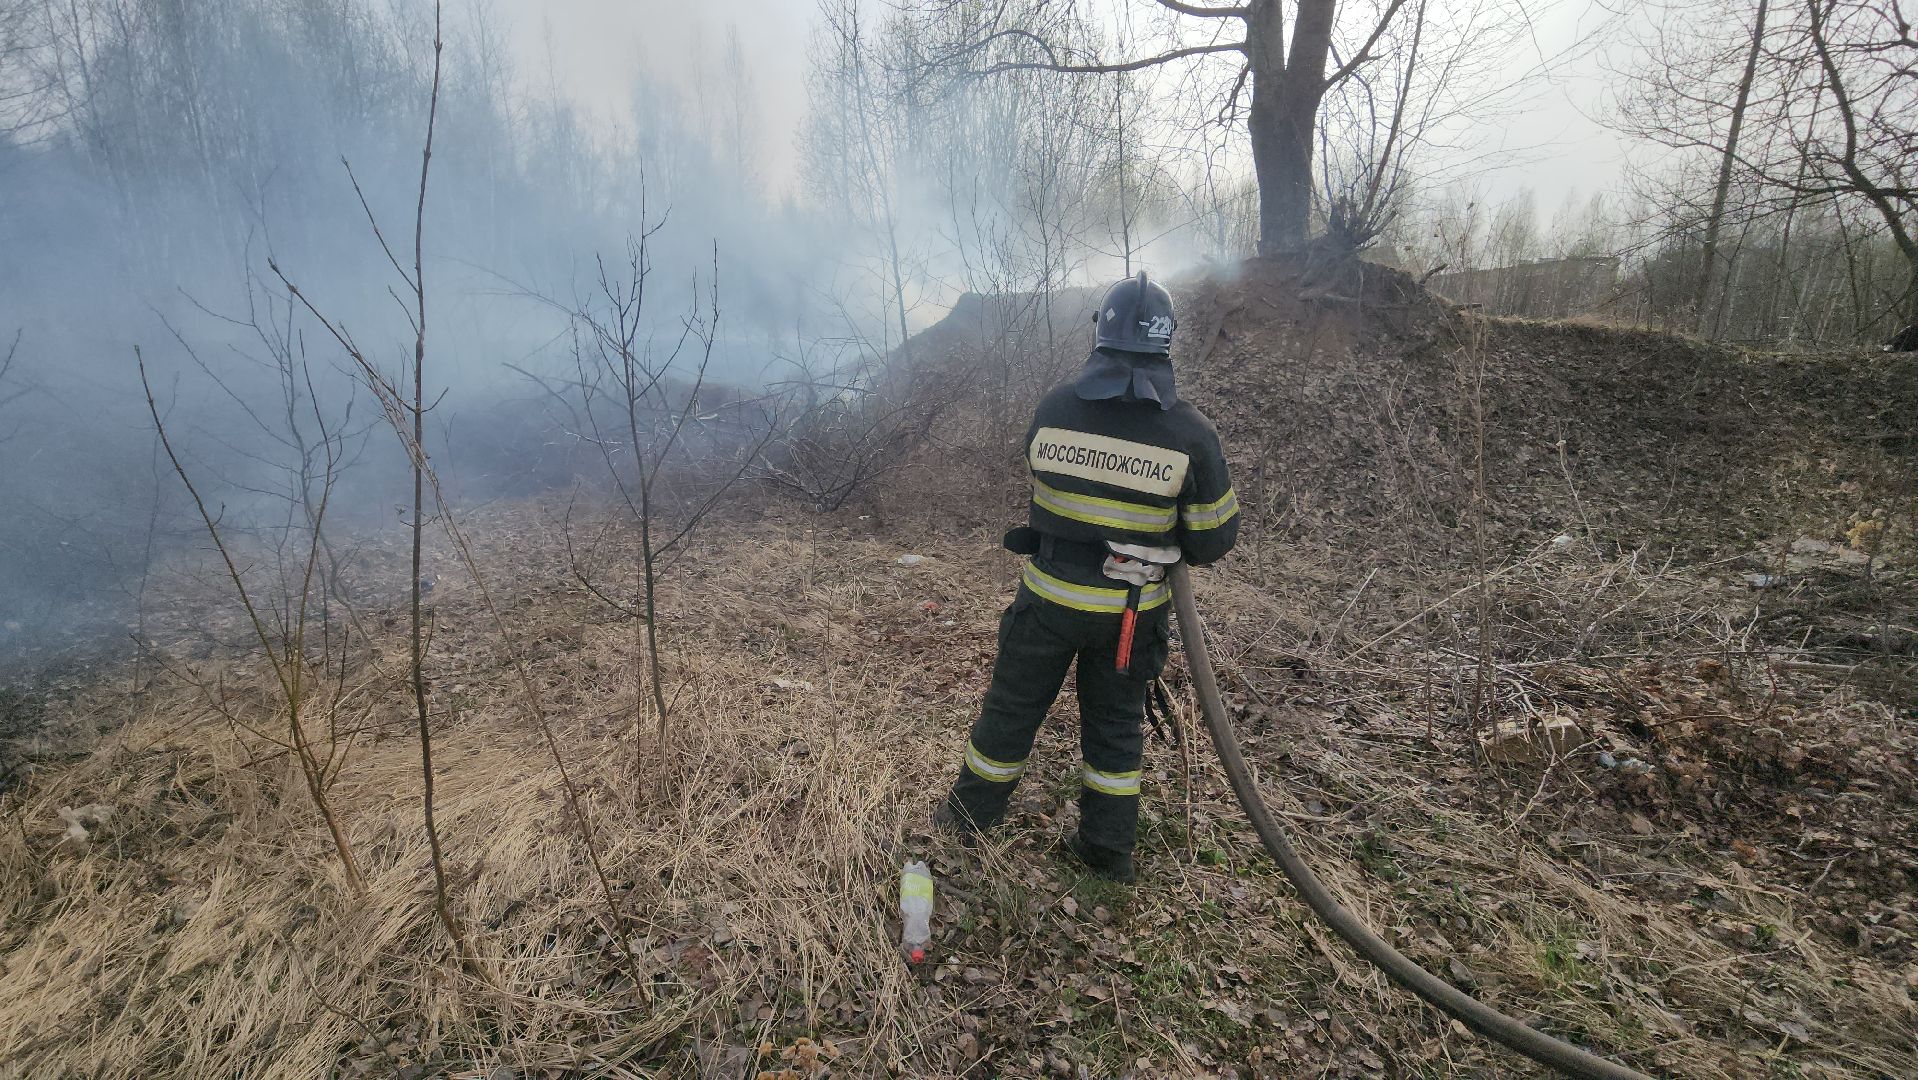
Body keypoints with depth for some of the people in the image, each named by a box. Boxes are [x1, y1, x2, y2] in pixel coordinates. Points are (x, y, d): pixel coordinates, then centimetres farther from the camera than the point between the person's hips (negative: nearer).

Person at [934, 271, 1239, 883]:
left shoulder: (1053, 409, -12)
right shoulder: (1190, 431, -14)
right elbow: (1212, 541, -7)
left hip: (1050, 597, 0)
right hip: (1132, 611, 0)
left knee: (1013, 709, 18)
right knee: (1116, 724, 19)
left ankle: (969, 815, 37)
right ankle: (1108, 849, 31)